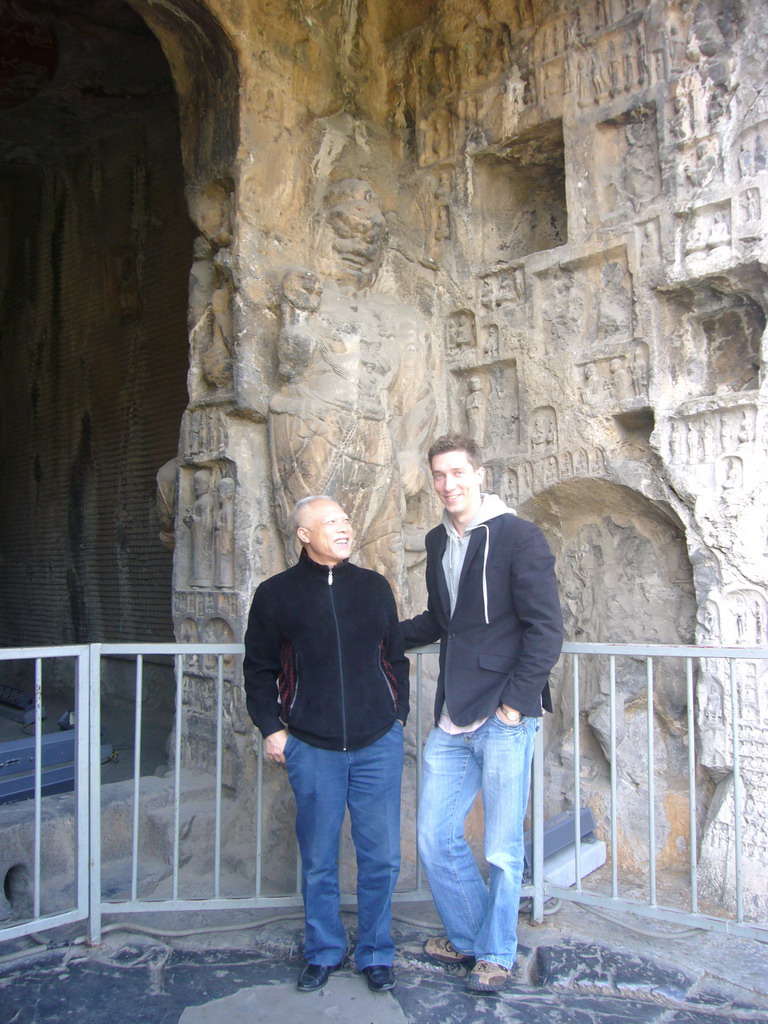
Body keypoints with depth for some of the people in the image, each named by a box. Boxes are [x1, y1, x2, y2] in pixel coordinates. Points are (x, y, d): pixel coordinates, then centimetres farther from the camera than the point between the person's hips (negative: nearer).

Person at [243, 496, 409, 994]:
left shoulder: (374, 587, 6)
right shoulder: (275, 594, 1)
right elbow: (259, 668, 7)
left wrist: (399, 715, 8)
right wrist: (270, 727, 0)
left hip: (379, 744, 1)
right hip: (311, 748, -1)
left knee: (381, 856, 6)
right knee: (319, 859, 10)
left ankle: (376, 954, 25)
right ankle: (324, 952, 29)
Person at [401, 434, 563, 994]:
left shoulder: (519, 537, -9)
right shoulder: (438, 542, 12)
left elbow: (547, 628, -12)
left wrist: (514, 702, -15)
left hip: (504, 718, -6)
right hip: (451, 719, 7)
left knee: (502, 849, 5)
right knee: (436, 835, 12)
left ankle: (496, 954, 27)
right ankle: (467, 937, 35)